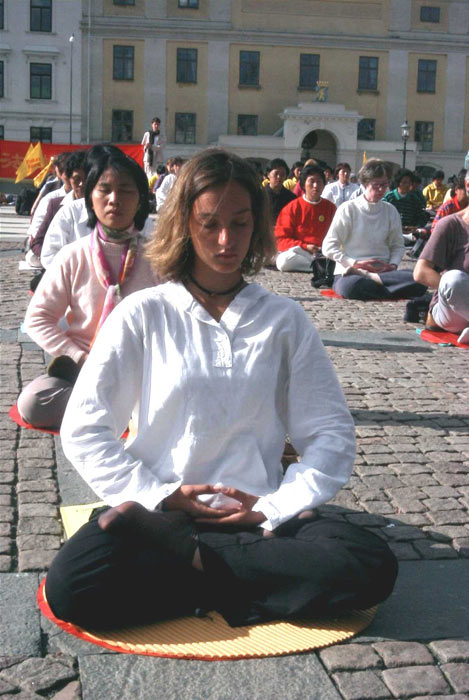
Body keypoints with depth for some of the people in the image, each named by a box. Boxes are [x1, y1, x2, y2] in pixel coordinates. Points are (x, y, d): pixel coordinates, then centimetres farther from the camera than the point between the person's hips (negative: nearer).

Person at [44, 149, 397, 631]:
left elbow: (331, 433, 5)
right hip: (157, 513, -1)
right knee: (71, 585, -32)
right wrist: (161, 497, -9)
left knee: (371, 568, -26)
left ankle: (191, 563, -13)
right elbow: (83, 429, 1)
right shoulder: (142, 315, 5)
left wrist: (275, 509, -9)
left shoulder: (285, 320, 9)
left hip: (257, 517, 2)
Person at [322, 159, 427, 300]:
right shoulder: (348, 209, 1)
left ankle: (365, 276, -21)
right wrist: (355, 263, -14)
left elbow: (398, 246, 19)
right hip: (348, 272, -5)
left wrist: (392, 265, -3)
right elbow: (328, 247, -3)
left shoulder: (390, 211, 12)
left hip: (382, 271, 5)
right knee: (351, 285, -43)